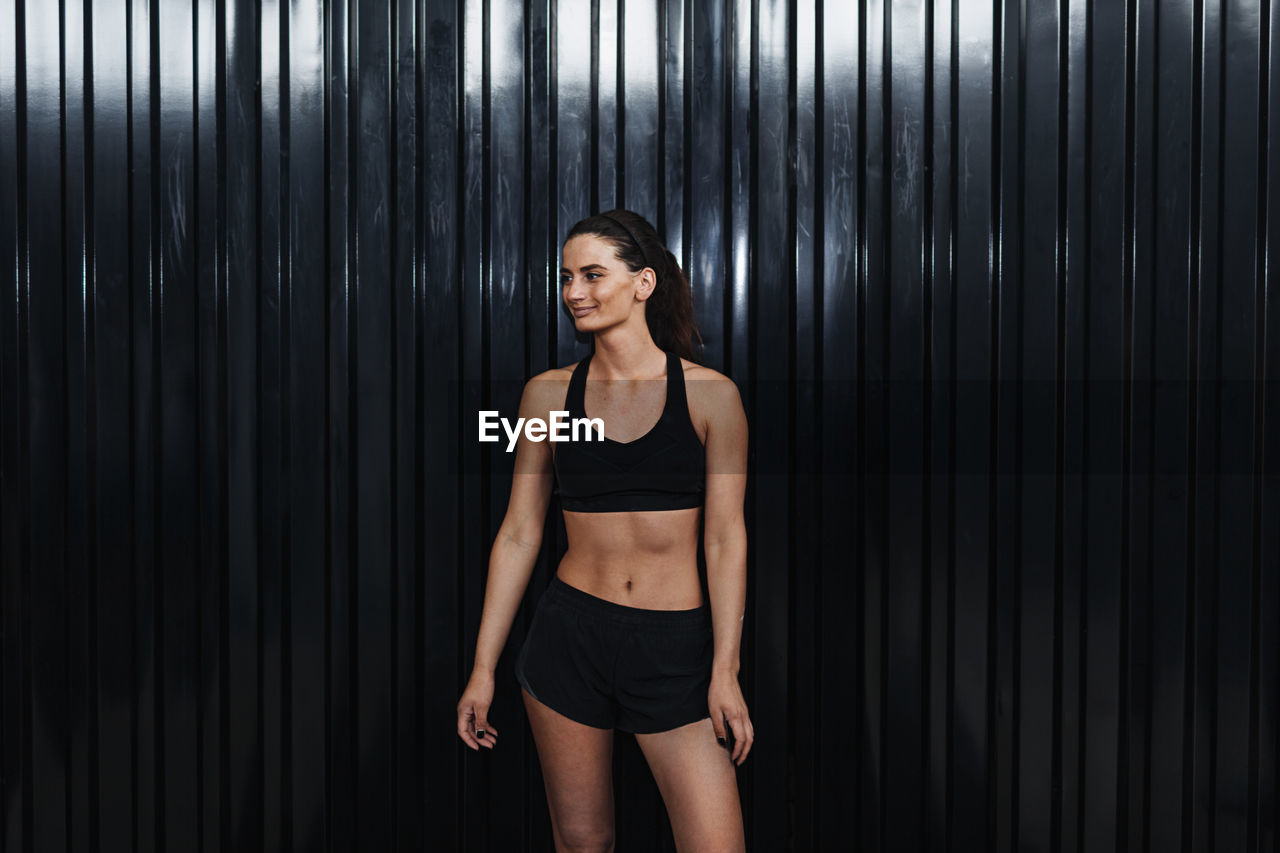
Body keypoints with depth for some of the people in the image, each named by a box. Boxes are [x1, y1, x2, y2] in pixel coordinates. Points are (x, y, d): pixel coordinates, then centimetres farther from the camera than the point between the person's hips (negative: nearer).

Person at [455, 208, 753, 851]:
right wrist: (483, 668, 5)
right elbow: (519, 533, 6)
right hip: (570, 635, 2)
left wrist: (725, 672, -7)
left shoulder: (709, 395, -2)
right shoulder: (548, 393, 3)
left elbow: (725, 539, -3)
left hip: (676, 651, -1)